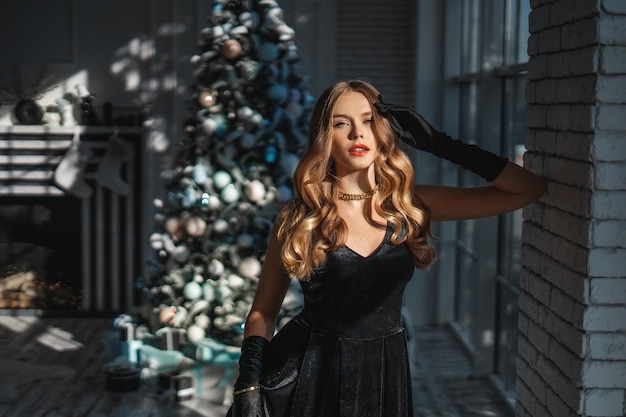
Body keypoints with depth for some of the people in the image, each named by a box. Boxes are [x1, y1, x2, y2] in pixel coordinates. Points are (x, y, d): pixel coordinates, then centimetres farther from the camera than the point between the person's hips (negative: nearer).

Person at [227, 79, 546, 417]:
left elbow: (528, 189, -6)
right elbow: (263, 310, 1)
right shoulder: (298, 218, -6)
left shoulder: (412, 206, -3)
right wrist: (248, 386, -13)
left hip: (383, 375, 2)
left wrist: (436, 142, -9)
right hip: (304, 373, -2)